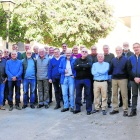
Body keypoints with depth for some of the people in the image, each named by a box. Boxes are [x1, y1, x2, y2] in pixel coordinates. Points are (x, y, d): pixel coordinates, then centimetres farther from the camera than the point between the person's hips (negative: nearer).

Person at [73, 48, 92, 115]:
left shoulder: (89, 60, 4)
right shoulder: (77, 60, 10)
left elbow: (89, 65, -19)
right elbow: (74, 67, -7)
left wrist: (79, 65, -11)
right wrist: (83, 67, -14)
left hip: (86, 79, -2)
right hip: (78, 79, 2)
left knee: (88, 94, 1)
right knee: (78, 94, 8)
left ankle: (89, 109, 9)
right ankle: (77, 108, 20)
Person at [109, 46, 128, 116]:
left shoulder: (125, 59, 2)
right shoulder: (113, 60, 13)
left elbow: (128, 70, 1)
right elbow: (111, 70, 14)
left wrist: (127, 78, -4)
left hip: (123, 79, -4)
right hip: (114, 79, 4)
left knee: (124, 94, -3)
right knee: (114, 94, 7)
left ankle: (125, 110, 5)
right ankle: (115, 109, 17)